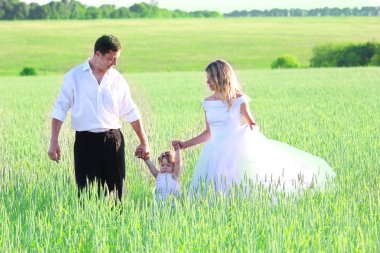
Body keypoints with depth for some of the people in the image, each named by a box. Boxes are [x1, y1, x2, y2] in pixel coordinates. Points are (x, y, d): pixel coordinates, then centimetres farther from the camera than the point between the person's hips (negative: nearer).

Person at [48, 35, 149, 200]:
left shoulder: (117, 79, 8)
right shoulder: (74, 76, 1)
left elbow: (130, 113, 16)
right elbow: (60, 109, 1)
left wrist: (144, 142, 19)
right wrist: (54, 142, -6)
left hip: (113, 140, 3)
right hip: (85, 141, -2)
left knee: (115, 192, 1)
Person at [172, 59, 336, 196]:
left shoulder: (238, 100, -4)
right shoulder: (208, 103, 8)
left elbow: (253, 124, 2)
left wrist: (252, 129, -22)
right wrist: (185, 144, 17)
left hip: (236, 150, -4)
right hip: (215, 152, 4)